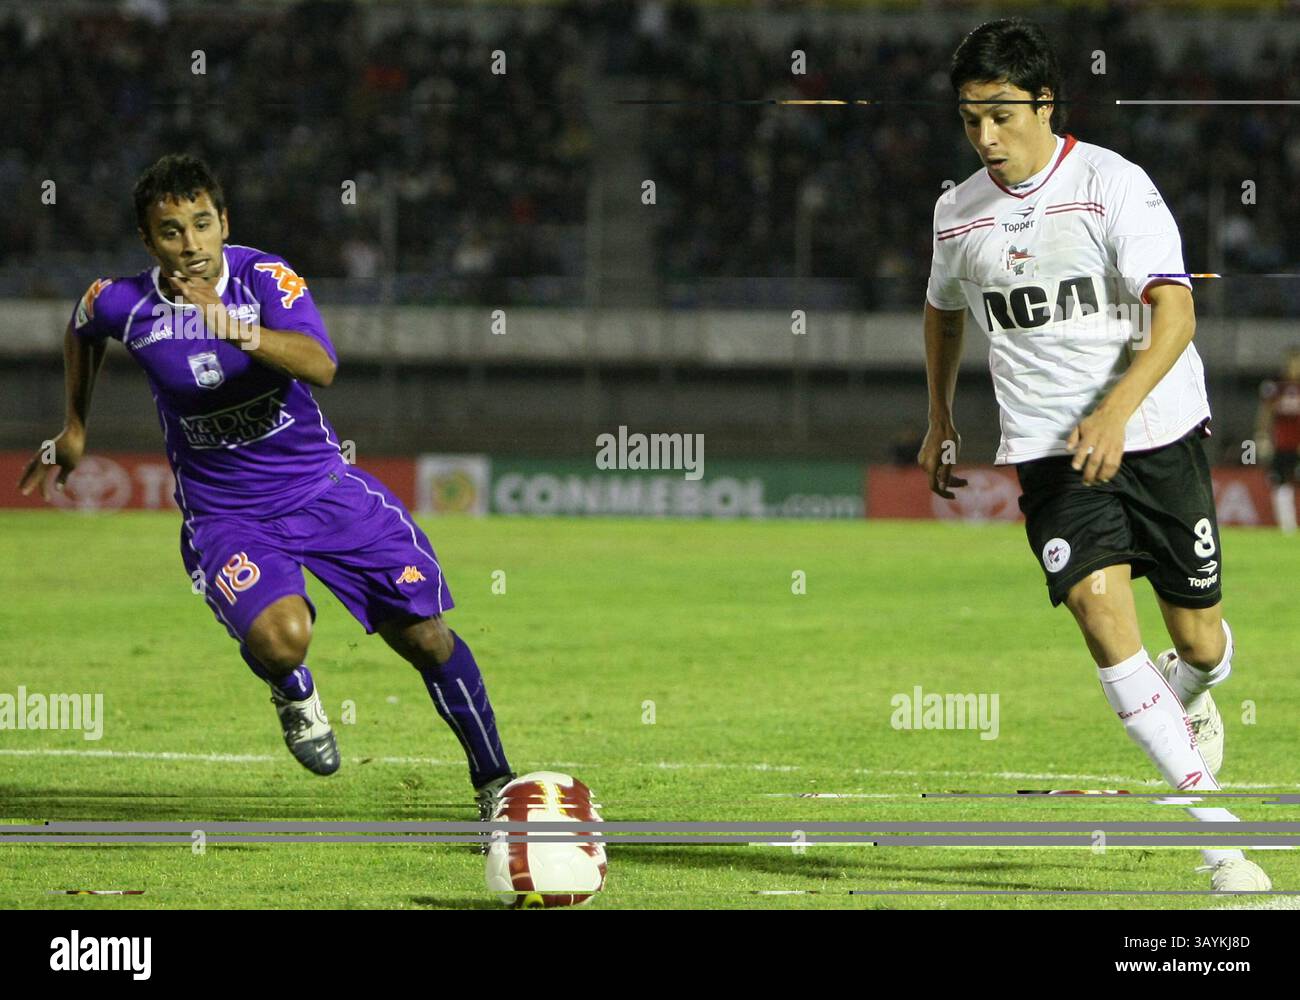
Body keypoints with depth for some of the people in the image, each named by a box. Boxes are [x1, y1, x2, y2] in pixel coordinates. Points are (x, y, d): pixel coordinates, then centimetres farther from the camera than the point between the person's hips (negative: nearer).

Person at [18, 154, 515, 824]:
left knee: (425, 637, -2)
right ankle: (295, 695, 9)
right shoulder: (124, 304, -10)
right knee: (279, 638, -30)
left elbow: (321, 366, -33)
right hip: (224, 516, -1)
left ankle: (494, 782, 20)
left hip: (321, 485, 1)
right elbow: (81, 332, 16)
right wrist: (74, 429, 24)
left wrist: (241, 332, -49)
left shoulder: (265, 277, -15)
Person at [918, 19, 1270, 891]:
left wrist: (1118, 409, -32)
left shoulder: (1112, 183, -11)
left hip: (1156, 431, -2)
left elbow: (1174, 311, -19)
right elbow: (944, 311, 27)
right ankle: (1218, 833, -19)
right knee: (1101, 607, -20)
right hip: (1049, 451, 2)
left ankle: (1190, 694, 47)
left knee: (1199, 641, 4)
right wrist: (940, 423, 27)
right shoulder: (959, 214, 5)